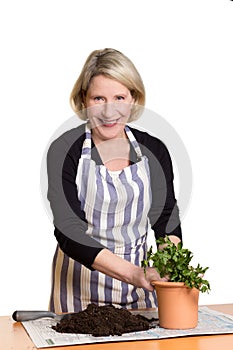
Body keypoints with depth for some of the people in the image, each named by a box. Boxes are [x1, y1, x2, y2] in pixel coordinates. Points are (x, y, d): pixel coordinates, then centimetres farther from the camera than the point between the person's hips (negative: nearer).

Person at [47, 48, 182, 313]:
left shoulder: (153, 150, -3)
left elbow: (167, 222, 0)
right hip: (80, 282, -2)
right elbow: (69, 232, -20)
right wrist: (130, 272, -32)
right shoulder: (65, 150, -14)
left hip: (139, 278, 3)